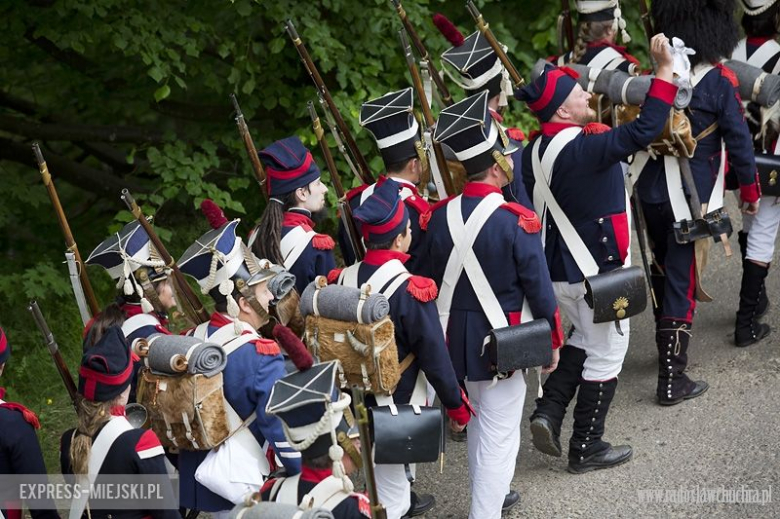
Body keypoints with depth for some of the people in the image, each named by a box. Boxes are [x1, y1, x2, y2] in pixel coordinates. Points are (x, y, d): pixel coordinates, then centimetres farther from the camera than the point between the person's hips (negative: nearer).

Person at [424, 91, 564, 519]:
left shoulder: (438, 216, -3)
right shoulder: (517, 222, -19)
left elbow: (430, 280, 6)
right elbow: (538, 288, -12)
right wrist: (552, 340, 1)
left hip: (455, 335, 6)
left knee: (480, 423, 25)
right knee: (498, 434, 2)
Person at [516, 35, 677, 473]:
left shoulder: (535, 151, 1)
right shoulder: (584, 147, -25)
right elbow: (644, 131, -32)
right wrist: (665, 71, -29)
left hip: (557, 268, 8)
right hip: (597, 272, -8)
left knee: (586, 336, 27)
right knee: (607, 353, 7)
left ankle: (550, 412, 15)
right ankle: (587, 448, 15)